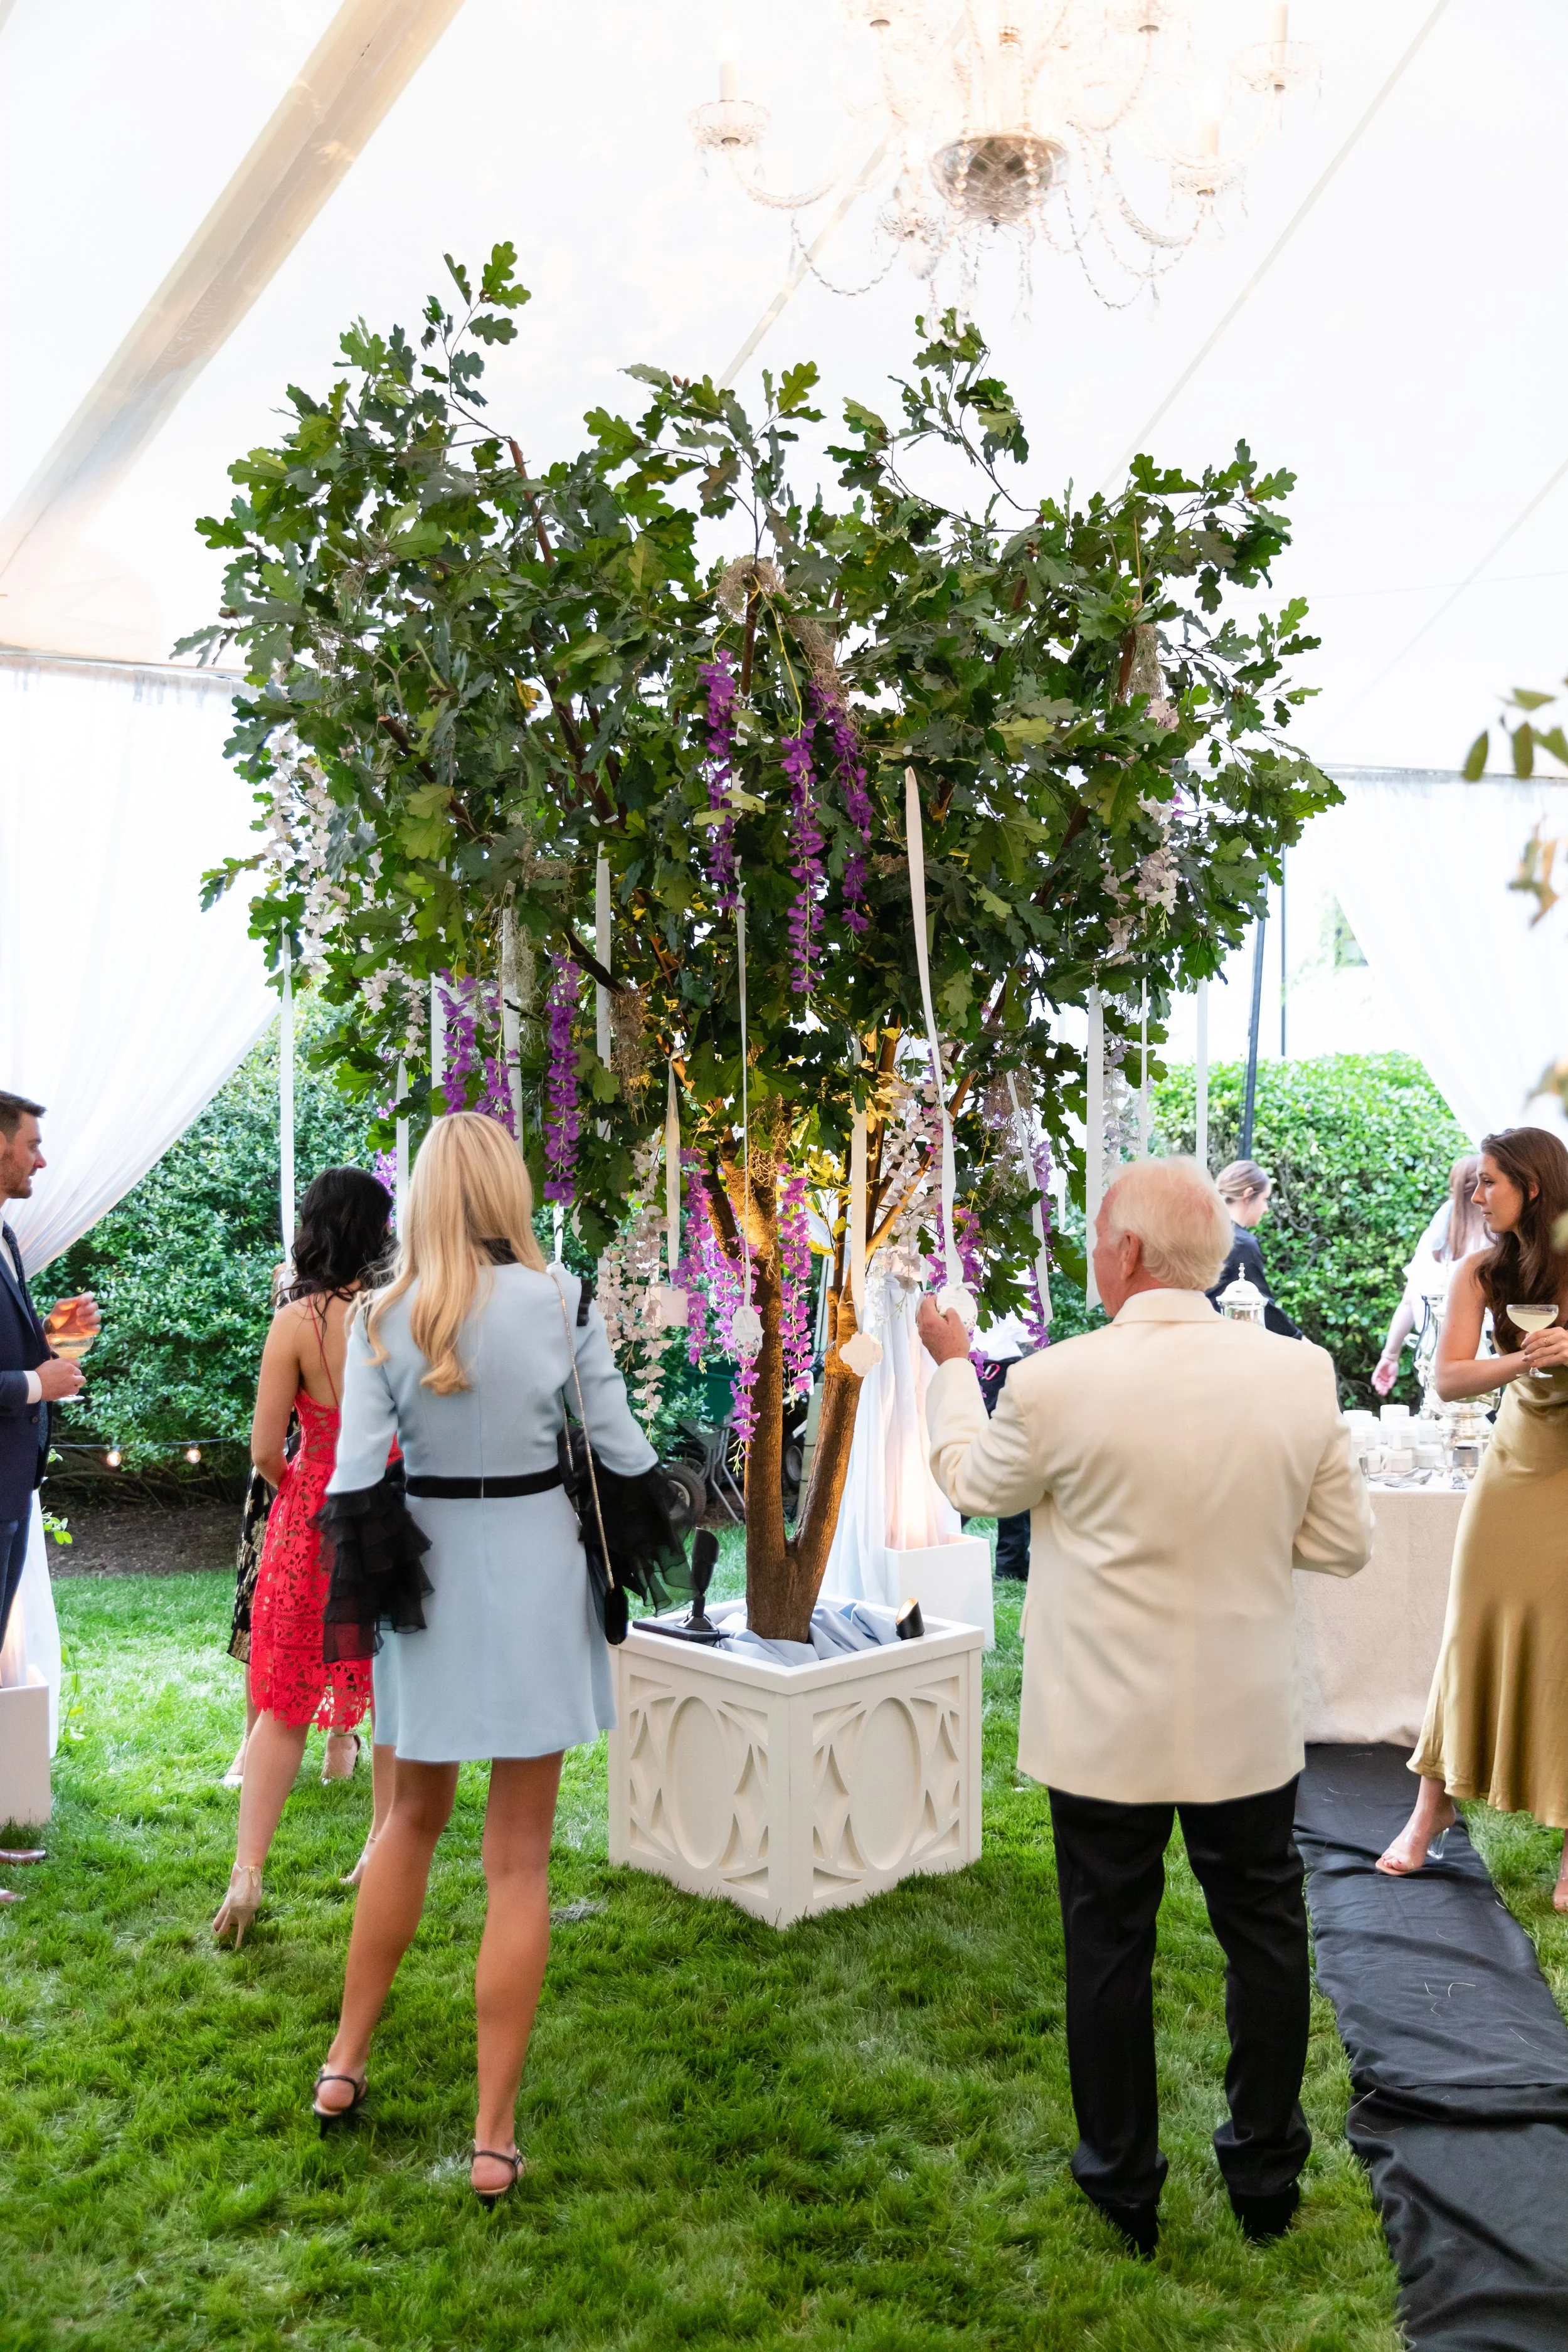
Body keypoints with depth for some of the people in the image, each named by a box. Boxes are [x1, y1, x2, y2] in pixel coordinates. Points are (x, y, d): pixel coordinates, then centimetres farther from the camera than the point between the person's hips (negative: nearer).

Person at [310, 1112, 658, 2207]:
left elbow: (354, 1479, -7)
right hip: (536, 1574, -2)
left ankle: (347, 2060, 35)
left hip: (430, 1577, 2)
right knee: (519, 1859, 7)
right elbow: (622, 1451, -6)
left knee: (415, 1818, 25)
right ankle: (496, 2135, 15)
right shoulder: (560, 1299, -11)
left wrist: (363, 1579, 8)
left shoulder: (386, 1317, -6)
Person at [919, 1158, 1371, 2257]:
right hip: (1247, 1724, 3)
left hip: (1105, 1731, -2)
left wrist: (953, 1363, 16)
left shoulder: (1057, 1382, -19)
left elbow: (974, 1481, 1)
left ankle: (1125, 2185, 31)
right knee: (1265, 1937, 20)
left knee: (1109, 1948, 15)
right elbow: (1345, 1543, -2)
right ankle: (1265, 2175, 36)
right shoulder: (1300, 1373, -11)